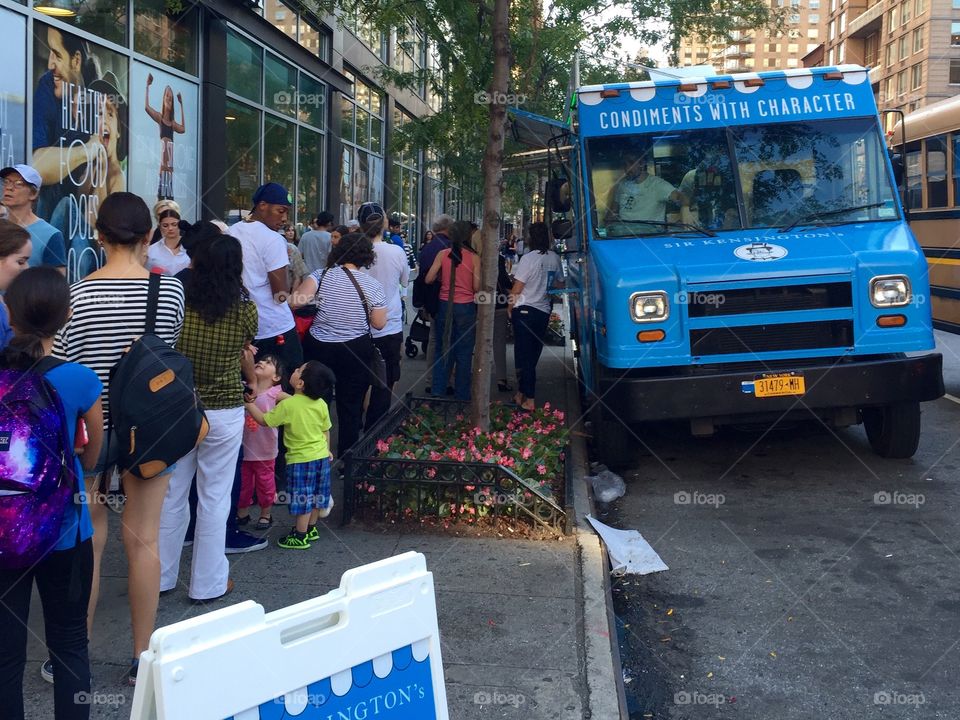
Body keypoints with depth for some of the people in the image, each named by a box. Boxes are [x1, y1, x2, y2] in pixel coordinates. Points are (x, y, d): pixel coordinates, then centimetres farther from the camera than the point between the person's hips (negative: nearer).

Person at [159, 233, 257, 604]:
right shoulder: (245, 309, -10)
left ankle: (162, 576, 29)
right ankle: (207, 583, 19)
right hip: (224, 414, -2)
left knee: (171, 494, 16)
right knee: (214, 499, 9)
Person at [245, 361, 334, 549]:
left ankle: (300, 537, 11)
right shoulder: (321, 404, -3)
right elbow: (326, 431, 7)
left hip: (301, 459, -6)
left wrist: (248, 404, 0)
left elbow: (264, 420, -10)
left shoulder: (287, 405, -18)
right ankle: (311, 528, 33)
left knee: (302, 498, 3)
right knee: (315, 495, 18)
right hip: (322, 456, 6)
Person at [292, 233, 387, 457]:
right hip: (356, 352, -1)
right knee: (351, 407, 11)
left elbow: (295, 302, -20)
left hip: (318, 347, 1)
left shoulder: (321, 275, -9)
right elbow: (379, 323, -2)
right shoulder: (373, 286, -7)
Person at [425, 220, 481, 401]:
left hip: (445, 305, 2)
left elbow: (429, 279, -6)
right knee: (464, 352, 8)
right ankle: (462, 394, 14)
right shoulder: (474, 257, -10)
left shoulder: (442, 254, -4)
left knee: (443, 348, 15)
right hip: (466, 307, -2)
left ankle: (438, 389, 18)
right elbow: (477, 287, -11)